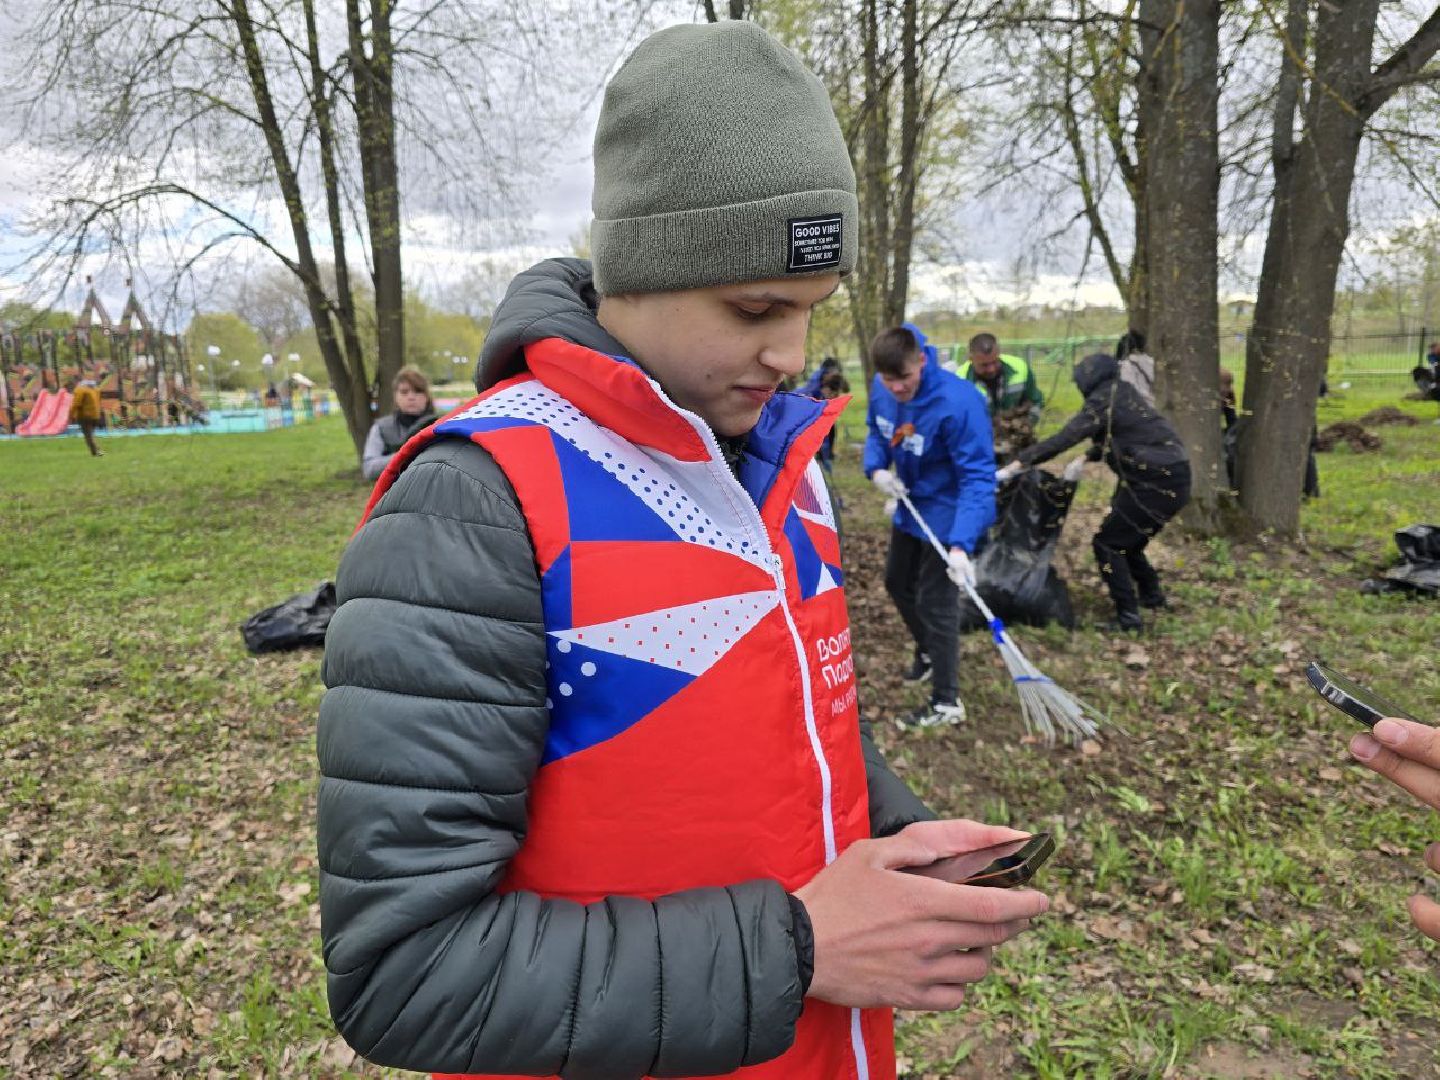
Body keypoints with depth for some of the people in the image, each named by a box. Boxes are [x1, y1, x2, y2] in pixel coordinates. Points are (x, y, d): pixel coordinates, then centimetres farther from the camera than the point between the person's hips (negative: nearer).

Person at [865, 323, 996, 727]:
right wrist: (877, 469, -13)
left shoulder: (957, 402, -33)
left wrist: (962, 543, -41)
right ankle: (927, 649, 51)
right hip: (910, 506, 8)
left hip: (947, 515, -8)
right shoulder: (882, 391, -12)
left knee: (935, 602, -3)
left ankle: (946, 703, 13)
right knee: (897, 582, 23)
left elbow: (978, 476, -32)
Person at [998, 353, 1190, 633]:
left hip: (1156, 482, -9)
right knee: (1126, 540, 23)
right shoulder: (1122, 394, 14)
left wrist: (1016, 464, -26)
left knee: (1107, 543, -2)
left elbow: (1063, 439, -23)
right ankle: (1151, 594, 39)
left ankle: (1129, 617, -2)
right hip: (1170, 476, 9)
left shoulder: (1103, 400, -12)